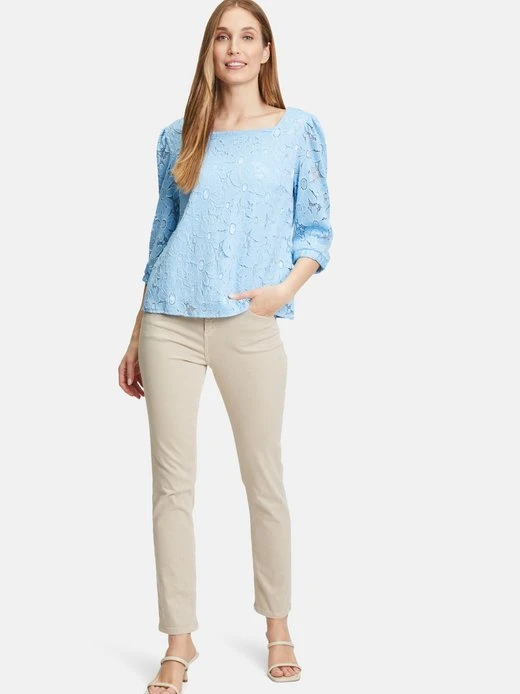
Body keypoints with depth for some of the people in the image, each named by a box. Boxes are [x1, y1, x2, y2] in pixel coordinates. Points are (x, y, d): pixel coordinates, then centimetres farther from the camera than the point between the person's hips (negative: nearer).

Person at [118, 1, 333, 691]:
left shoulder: (299, 130, 7)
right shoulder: (179, 137, 12)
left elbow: (317, 229, 6)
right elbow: (161, 239, 15)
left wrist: (286, 287, -13)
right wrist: (136, 338, 14)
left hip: (250, 326, -2)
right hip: (171, 323, 2)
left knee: (265, 479, 5)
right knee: (172, 482, 2)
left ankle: (278, 627, 23)